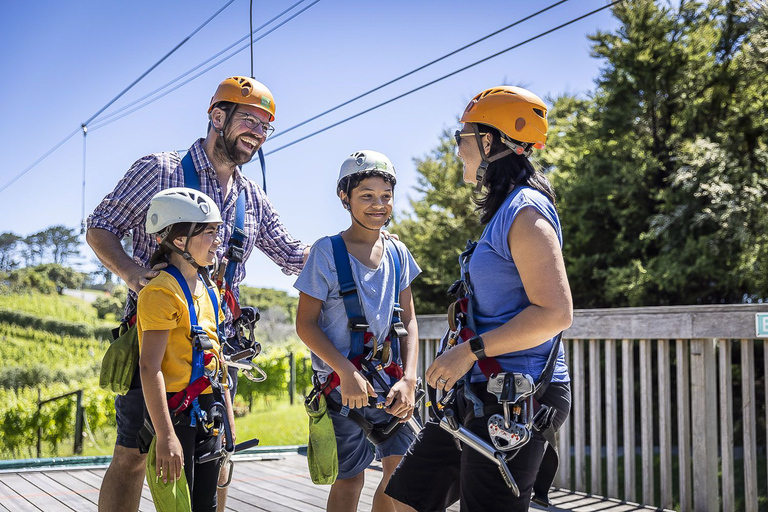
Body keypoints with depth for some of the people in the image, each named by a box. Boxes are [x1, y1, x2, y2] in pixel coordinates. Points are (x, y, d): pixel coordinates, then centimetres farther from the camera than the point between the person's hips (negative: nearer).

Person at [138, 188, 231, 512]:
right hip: (177, 411, -8)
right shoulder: (162, 291, -14)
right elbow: (149, 367, -20)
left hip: (208, 413, 8)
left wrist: (228, 418, 18)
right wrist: (165, 435, -24)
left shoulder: (207, 290, 13)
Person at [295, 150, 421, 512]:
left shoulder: (397, 252, 7)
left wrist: (408, 379, -4)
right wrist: (346, 372, -18)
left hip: (390, 383, 4)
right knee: (350, 478, 1)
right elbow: (305, 323, -8)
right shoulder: (328, 251, -6)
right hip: (342, 384, -4)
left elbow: (408, 321, 9)